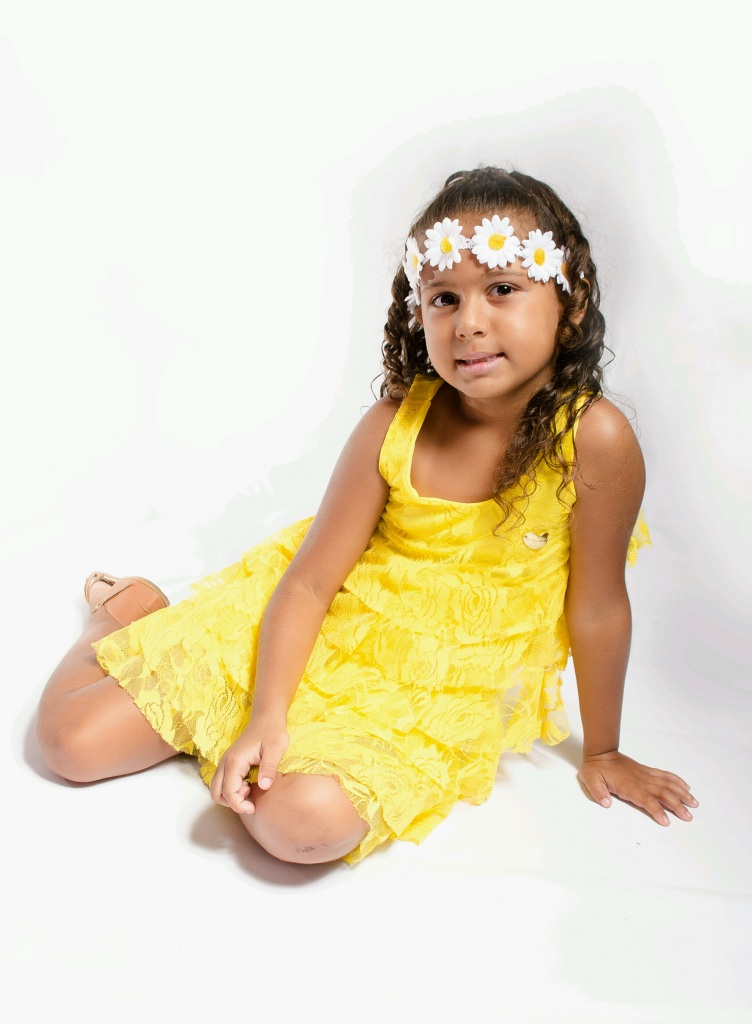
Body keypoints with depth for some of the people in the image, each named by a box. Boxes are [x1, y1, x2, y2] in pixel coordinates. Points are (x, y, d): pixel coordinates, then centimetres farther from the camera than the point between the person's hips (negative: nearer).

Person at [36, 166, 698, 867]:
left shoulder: (596, 440, -20)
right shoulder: (394, 425, -15)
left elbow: (597, 607, -10)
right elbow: (308, 582, -12)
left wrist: (602, 752, 2)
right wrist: (266, 718, -23)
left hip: (435, 695, -1)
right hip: (310, 633, 2)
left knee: (309, 819, -34)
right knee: (71, 737, -1)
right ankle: (132, 609, 31)